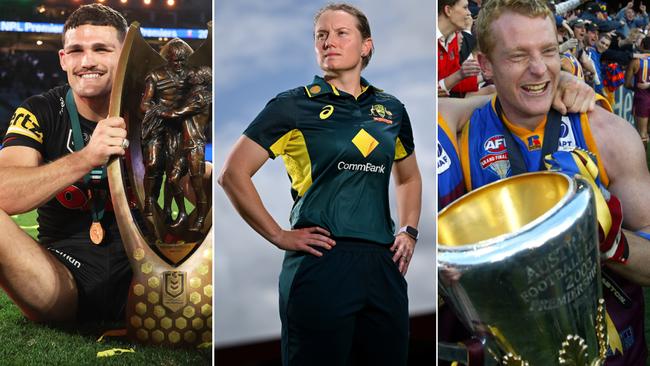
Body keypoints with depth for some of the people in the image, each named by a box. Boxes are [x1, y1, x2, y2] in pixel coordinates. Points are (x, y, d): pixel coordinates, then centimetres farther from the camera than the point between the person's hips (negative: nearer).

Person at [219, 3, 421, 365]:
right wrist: (278, 235, -7)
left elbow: (409, 177, 28)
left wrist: (409, 232, 13)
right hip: (321, 264, -5)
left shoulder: (390, 109, 12)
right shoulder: (294, 105, -1)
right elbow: (233, 173, -4)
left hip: (383, 263, 5)